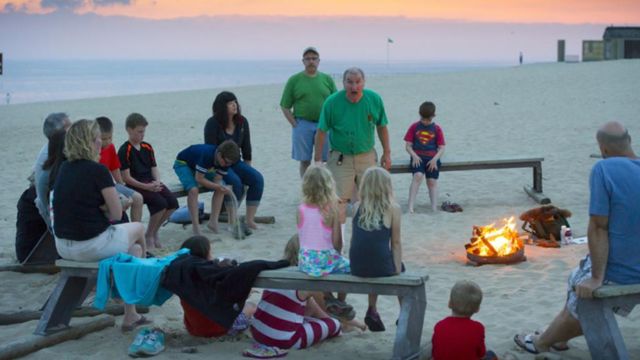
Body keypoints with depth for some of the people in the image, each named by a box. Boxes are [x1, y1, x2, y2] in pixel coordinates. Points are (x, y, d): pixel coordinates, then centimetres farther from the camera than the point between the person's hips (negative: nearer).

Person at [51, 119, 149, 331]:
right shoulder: (97, 170, -15)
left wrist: (98, 210, 3)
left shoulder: (64, 169, 7)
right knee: (138, 229, 22)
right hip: (91, 246, -7)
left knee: (134, 247, 26)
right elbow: (116, 214, -12)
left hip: (63, 247, 7)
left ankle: (131, 316, 23)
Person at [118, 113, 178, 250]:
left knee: (173, 202, -14)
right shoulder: (125, 150, -7)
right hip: (136, 186, -7)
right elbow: (126, 177, -12)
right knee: (160, 203, -27)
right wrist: (146, 187, -19)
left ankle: (154, 232, 6)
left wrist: (157, 182, -8)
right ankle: (149, 236, -6)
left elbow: (154, 168, 14)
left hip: (151, 183, 7)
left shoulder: (147, 147, 15)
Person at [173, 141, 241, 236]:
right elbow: (199, 179, -34)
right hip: (183, 164, -7)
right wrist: (218, 187, -37)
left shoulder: (225, 160, -18)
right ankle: (195, 227, -27)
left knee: (221, 187, -13)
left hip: (202, 167, 7)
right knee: (193, 189, -32)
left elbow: (217, 180, -13)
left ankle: (213, 221, -8)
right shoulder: (207, 155, -40)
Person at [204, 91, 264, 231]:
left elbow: (246, 148, 11)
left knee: (257, 178, -18)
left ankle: (250, 219, -13)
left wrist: (247, 169, 9)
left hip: (235, 162, 6)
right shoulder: (213, 123, -11)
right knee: (236, 181, -32)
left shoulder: (242, 122, 4)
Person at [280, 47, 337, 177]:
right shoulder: (294, 80, 5)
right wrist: (295, 124, -4)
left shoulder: (327, 79, 9)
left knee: (324, 161, -1)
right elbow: (285, 106, 5)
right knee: (304, 161, 3)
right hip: (302, 125, -1)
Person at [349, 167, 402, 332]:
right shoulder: (393, 209, -2)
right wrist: (398, 270, 7)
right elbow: (395, 243, 0)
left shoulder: (358, 207, 7)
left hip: (356, 268, 3)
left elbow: (353, 240, 10)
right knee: (400, 266, 29)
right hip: (382, 267, -3)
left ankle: (372, 310, 36)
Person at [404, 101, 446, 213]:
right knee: (418, 176, -25)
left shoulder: (437, 129, 8)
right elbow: (408, 145, 6)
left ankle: (434, 209, -2)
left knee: (432, 181, -5)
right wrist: (414, 155, -13)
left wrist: (435, 159, -12)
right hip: (417, 157, -2)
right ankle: (410, 207, -29)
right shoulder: (414, 127, 7)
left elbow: (441, 148, 5)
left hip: (432, 158, 2)